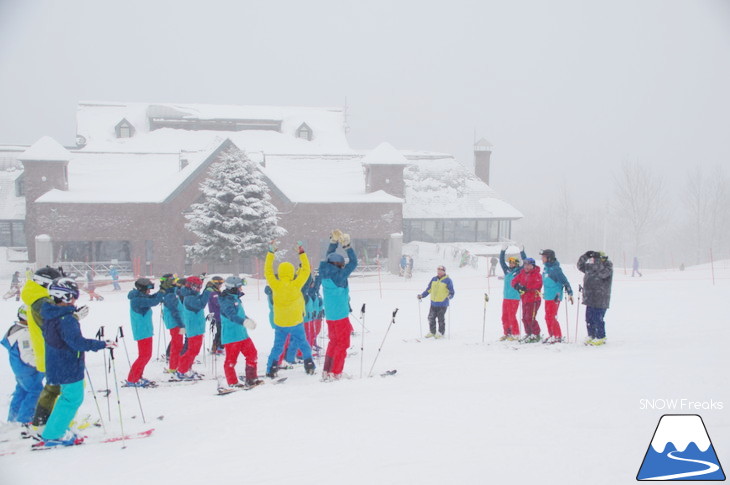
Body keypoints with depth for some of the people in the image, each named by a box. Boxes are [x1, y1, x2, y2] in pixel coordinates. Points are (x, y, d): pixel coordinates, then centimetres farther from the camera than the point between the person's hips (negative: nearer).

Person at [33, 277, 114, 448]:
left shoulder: (49, 315, 5)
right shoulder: (67, 319, -24)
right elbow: (77, 342, -29)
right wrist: (103, 344, -24)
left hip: (56, 365, 10)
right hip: (69, 367, -10)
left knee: (69, 397, 23)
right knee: (73, 398, 1)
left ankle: (57, 430, 25)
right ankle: (52, 436, 4)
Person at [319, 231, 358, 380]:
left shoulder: (325, 274, 1)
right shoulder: (339, 276, -18)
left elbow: (328, 258, 17)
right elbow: (353, 263, -16)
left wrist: (333, 242, 15)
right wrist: (347, 246, -15)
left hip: (329, 316, 7)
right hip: (341, 316, -7)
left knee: (333, 342, 19)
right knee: (342, 344, 4)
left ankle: (326, 371, 18)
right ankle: (335, 373, 3)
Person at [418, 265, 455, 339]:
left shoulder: (448, 280, -5)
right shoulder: (434, 279, 11)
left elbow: (451, 292, -6)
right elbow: (428, 289, 18)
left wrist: (449, 296, -26)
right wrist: (422, 295, 12)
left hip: (442, 304, -6)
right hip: (433, 303, 6)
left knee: (441, 319, 1)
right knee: (431, 318, 10)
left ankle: (441, 333, 13)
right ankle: (432, 332, 24)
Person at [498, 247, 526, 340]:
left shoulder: (519, 271, -2)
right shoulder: (507, 270, 12)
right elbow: (501, 261, 17)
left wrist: (522, 251, -14)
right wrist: (503, 251, 10)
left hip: (515, 298, -6)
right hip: (506, 297, 6)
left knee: (512, 316, -8)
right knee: (505, 317, 7)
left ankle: (515, 334, 0)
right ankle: (507, 333, 17)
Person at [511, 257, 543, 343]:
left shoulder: (536, 274, -8)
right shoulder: (522, 274, 12)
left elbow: (538, 284, -23)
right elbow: (514, 281, 11)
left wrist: (526, 288, -24)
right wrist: (517, 285, -12)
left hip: (533, 300, -7)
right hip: (525, 299, 7)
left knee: (530, 318, -12)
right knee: (525, 318, 11)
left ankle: (536, 335, -1)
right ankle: (528, 334, 23)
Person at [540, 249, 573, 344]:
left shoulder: (555, 269, -17)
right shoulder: (545, 268, 10)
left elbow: (564, 281, -18)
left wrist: (570, 293, -20)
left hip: (555, 297, -9)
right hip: (547, 297, 9)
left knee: (552, 317, -8)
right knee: (547, 317, 12)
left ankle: (558, 336, 1)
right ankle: (551, 335, 22)